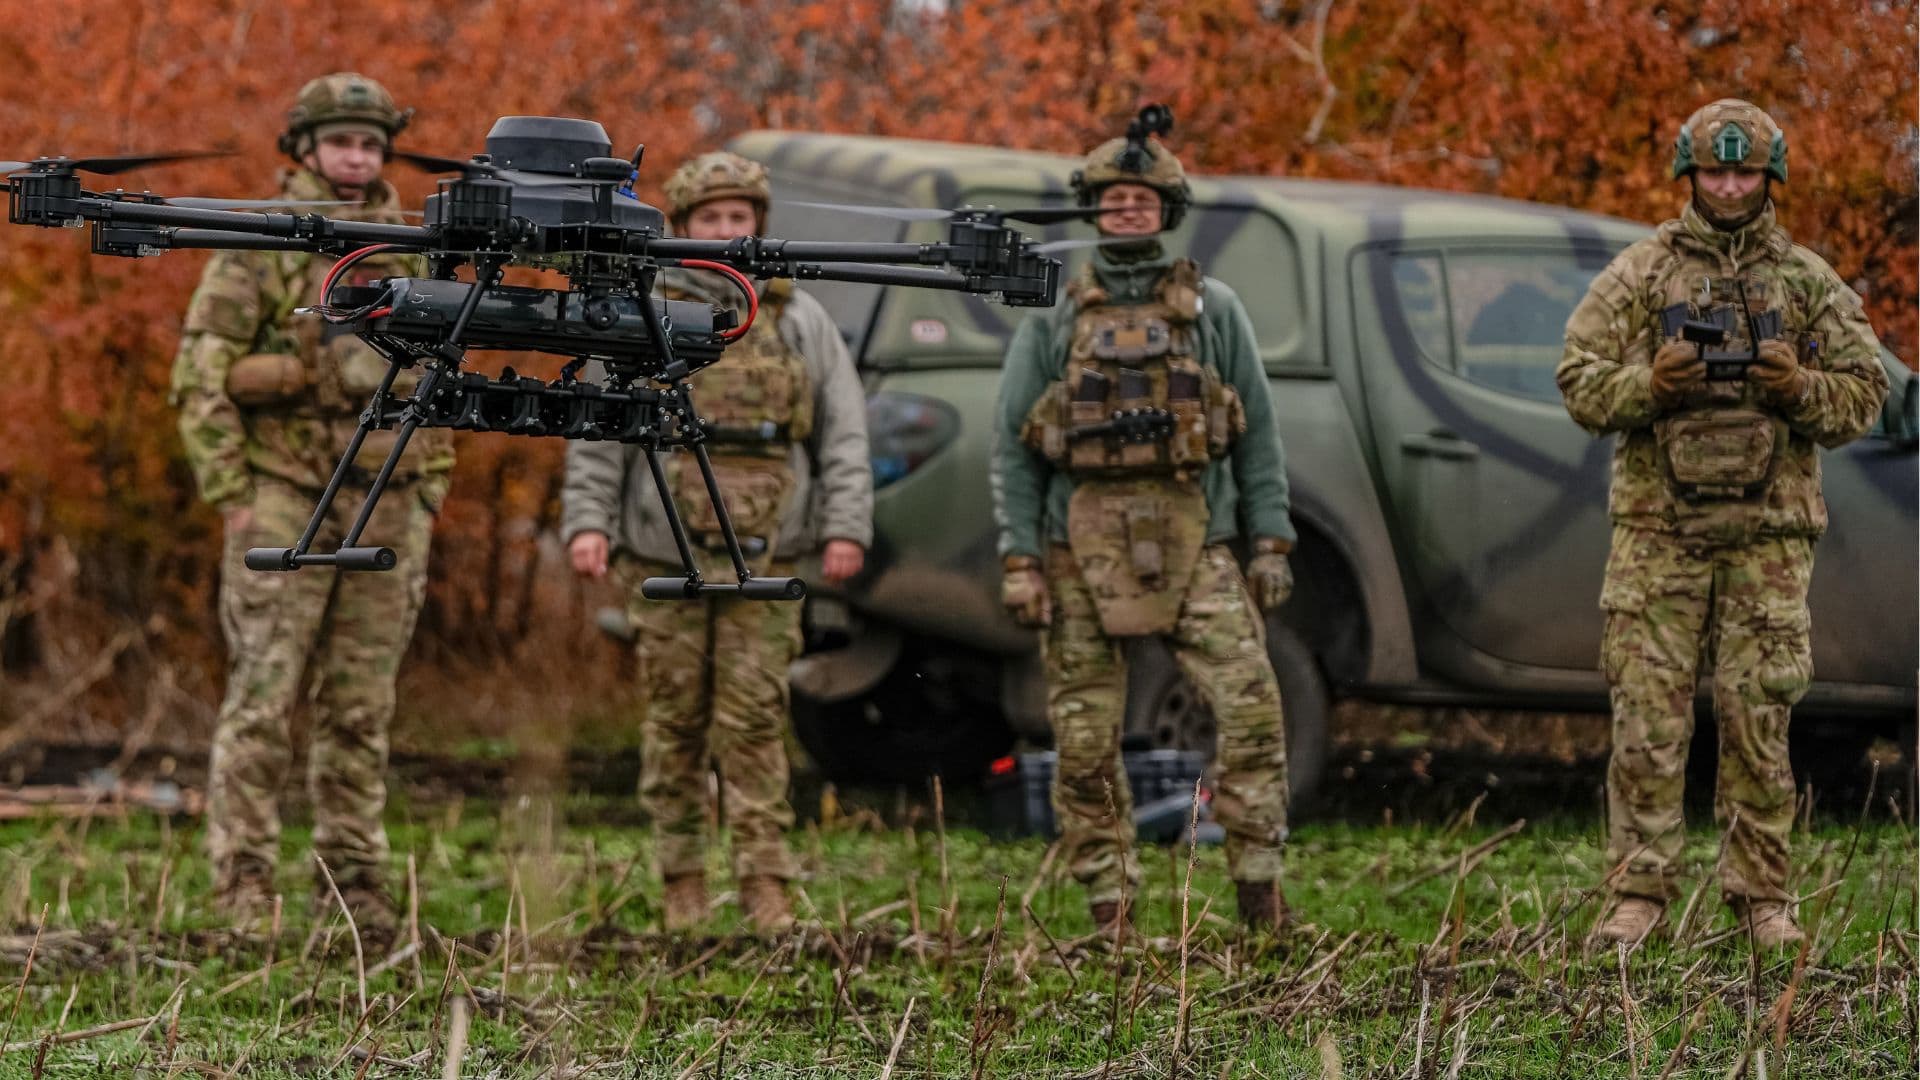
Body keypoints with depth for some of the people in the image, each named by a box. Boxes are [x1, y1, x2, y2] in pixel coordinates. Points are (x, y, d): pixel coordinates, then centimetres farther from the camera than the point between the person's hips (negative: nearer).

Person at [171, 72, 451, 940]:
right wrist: (231, 497, -12)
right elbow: (199, 374, -7)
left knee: (361, 707, 7)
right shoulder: (259, 248, -3)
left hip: (384, 504, 5)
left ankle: (354, 883, 11)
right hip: (284, 501, -5)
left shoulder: (406, 257, 13)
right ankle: (242, 886, -6)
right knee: (262, 699, -7)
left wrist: (426, 506, 12)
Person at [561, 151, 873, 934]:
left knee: (754, 719, -5)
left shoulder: (800, 322, 10)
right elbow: (596, 434, 4)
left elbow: (843, 436, 8)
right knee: (675, 719, 3)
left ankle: (765, 885, -5)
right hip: (666, 553, 0)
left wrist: (846, 527, -3)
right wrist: (587, 521, -8)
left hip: (764, 555, 0)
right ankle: (681, 880, 10)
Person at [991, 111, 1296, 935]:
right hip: (1083, 548, 0)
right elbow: (1012, 447, 6)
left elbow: (1257, 433, 10)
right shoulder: (1052, 320, 8)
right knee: (1085, 738, 1)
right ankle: (1109, 913, 8)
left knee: (1251, 705, -14)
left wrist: (1271, 543, 1)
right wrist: (1019, 561, -4)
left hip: (1192, 541, 0)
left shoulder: (1213, 310, 10)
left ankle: (1260, 886, -6)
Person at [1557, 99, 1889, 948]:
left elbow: (1864, 396, 8)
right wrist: (1650, 384, -15)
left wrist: (1800, 388, -12)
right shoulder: (1640, 274, 7)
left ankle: (1762, 897, 8)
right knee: (1648, 718, -3)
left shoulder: (1809, 282, 10)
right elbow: (1580, 384, 4)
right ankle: (1638, 893, 2)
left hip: (1768, 535, 1)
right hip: (1657, 528, -1)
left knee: (1759, 720, 1)